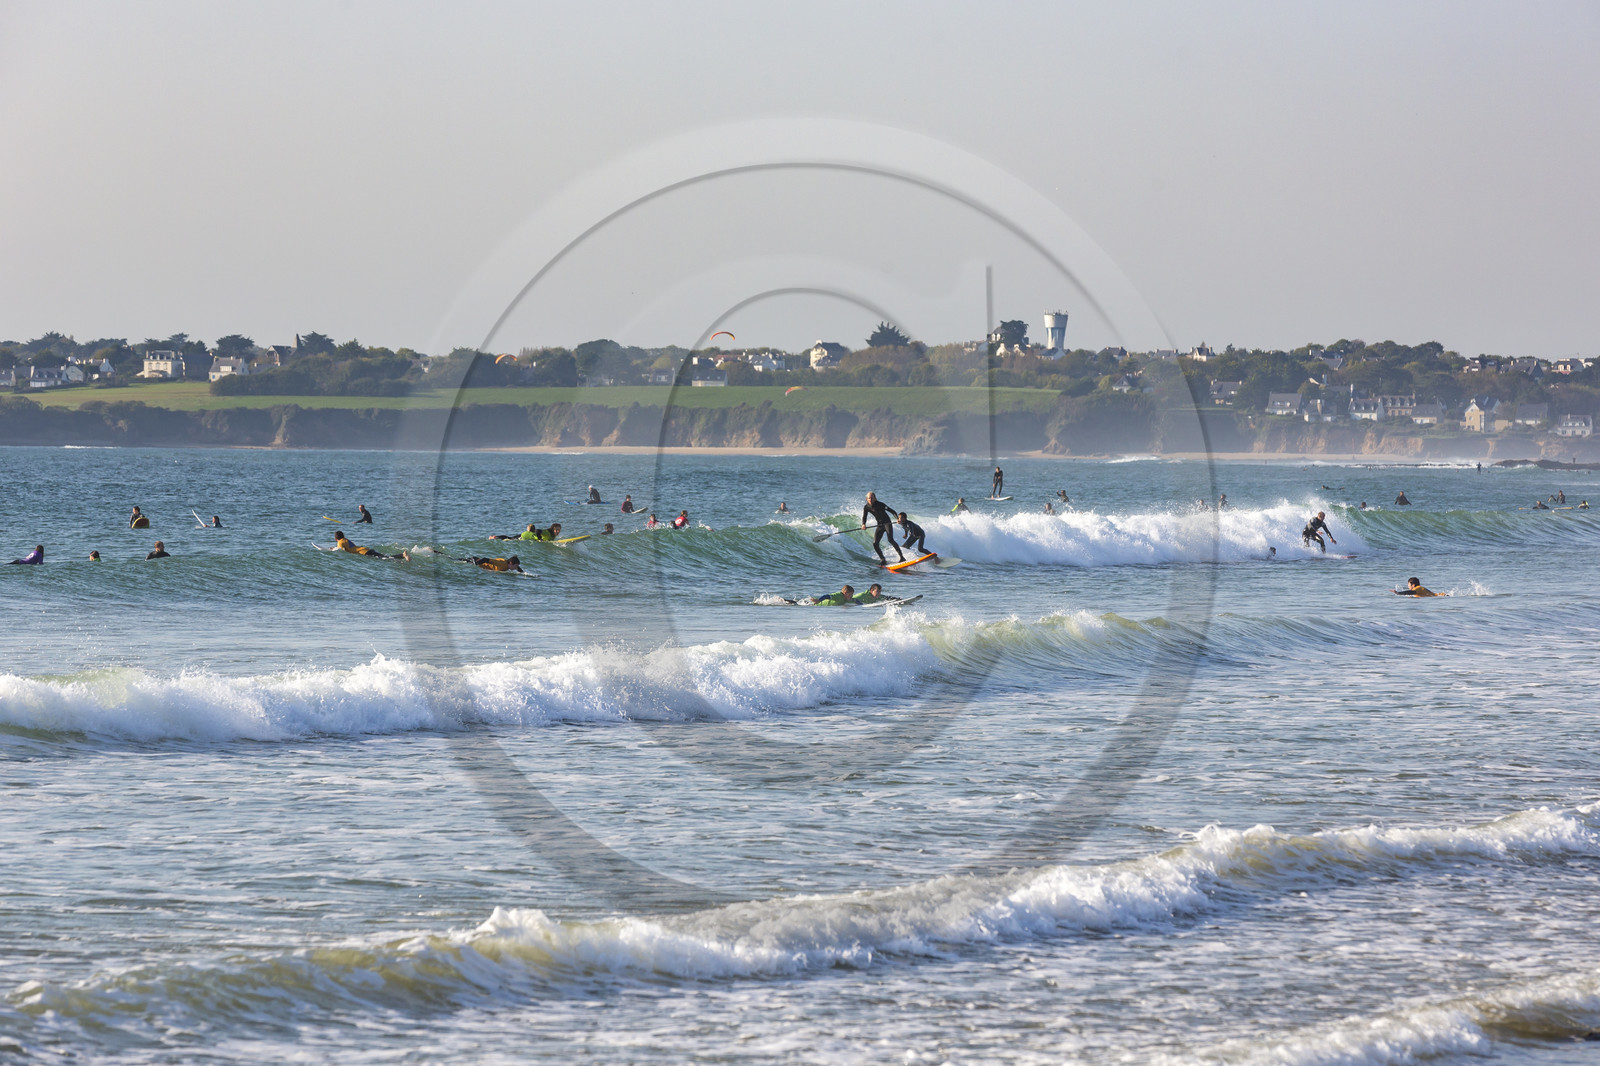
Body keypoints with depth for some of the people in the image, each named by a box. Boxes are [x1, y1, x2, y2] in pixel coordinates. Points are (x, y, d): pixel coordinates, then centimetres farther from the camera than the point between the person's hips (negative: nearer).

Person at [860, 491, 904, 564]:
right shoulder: (866, 507, 0)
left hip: (887, 523, -6)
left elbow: (891, 511, -17)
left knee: (890, 540, -24)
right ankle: (883, 560, 4)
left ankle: (902, 557, -24)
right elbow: (864, 517, -4)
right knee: (875, 543, -7)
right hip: (880, 525, 6)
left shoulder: (880, 504, -14)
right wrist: (863, 524, -27)